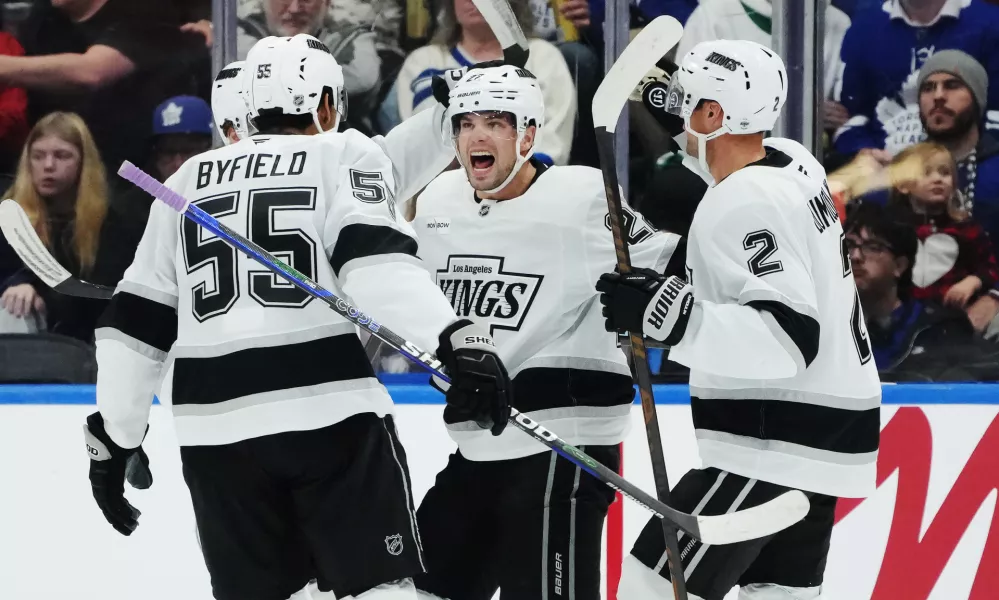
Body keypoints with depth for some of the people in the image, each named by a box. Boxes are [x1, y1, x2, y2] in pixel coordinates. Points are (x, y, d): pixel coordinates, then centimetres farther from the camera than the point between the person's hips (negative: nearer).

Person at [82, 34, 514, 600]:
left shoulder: (188, 180, 19)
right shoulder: (346, 155, 6)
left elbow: (138, 317, 18)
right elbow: (376, 257, -14)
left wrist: (114, 433, 23)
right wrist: (457, 337, -24)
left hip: (215, 422, 4)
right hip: (331, 409, -4)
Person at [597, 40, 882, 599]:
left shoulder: (747, 204, -22)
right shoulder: (792, 161, 6)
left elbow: (789, 337, -29)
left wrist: (668, 312, -34)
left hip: (777, 443, -10)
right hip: (820, 433, 10)